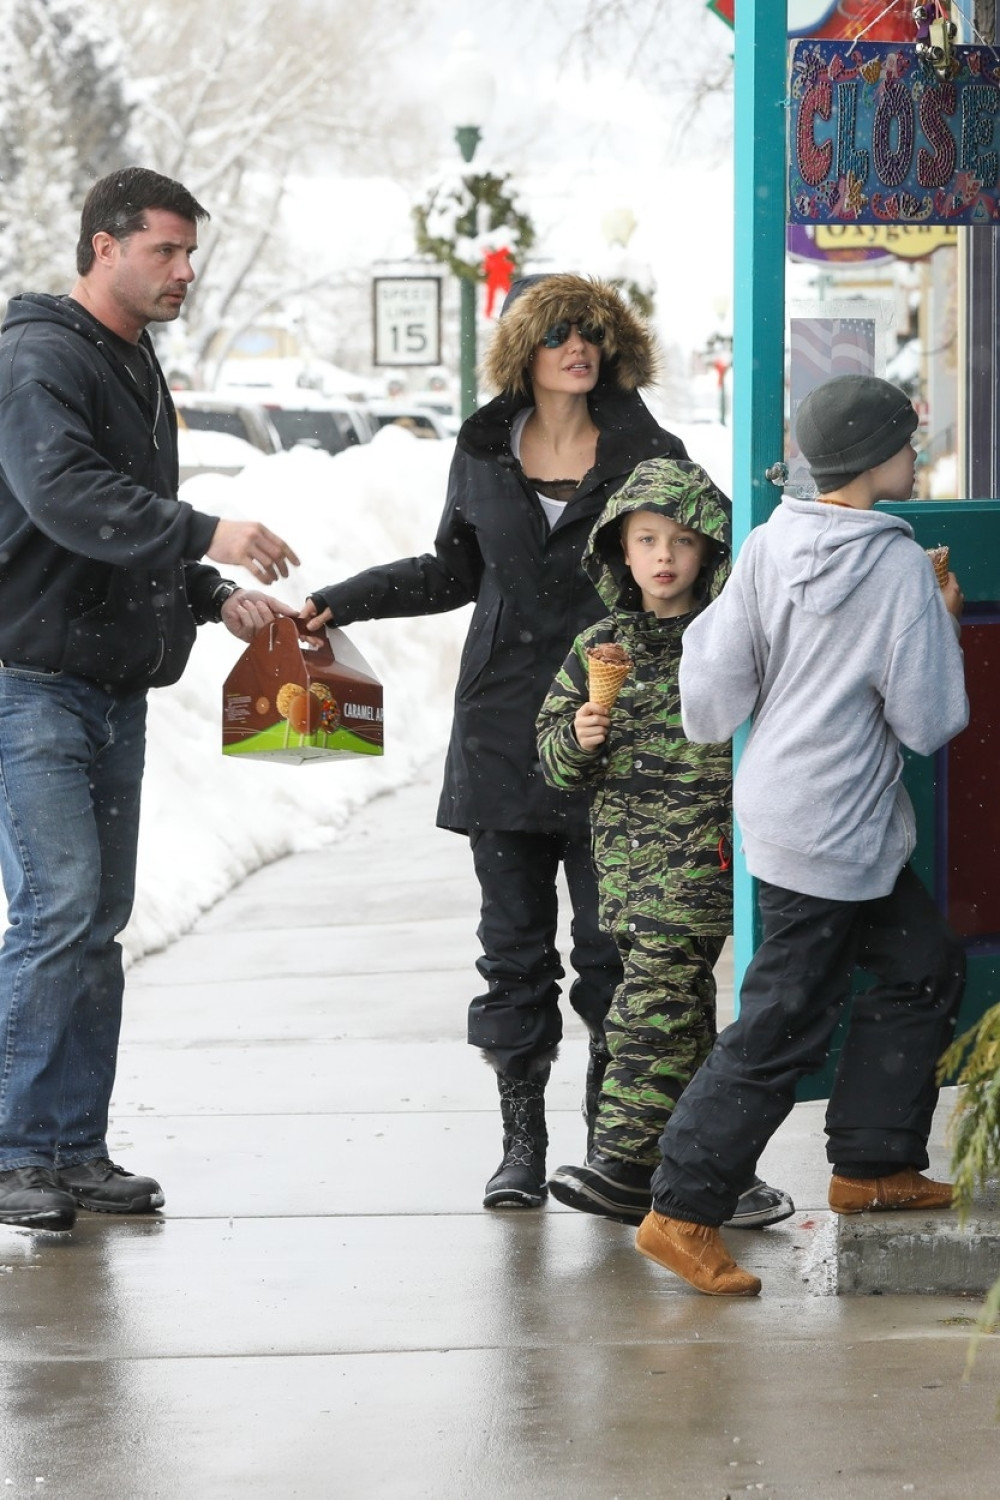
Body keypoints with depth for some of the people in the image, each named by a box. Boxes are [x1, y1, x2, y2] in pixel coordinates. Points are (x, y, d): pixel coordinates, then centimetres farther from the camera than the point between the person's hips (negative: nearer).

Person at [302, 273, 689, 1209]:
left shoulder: (647, 455, 2)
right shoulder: (484, 454, 11)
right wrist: (343, 601, 18)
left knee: (610, 946, -2)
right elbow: (455, 571, 22)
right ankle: (522, 1143, 11)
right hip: (502, 734, 3)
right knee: (514, 945, 5)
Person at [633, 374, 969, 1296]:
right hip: (832, 830, -8)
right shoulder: (899, 566, -17)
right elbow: (928, 721, -13)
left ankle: (871, 1164, 26)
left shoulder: (769, 546, -1)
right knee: (783, 1028, -1)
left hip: (778, 799, 8)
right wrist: (943, 628, 1)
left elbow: (714, 695, -1)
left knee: (924, 968, 20)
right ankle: (683, 1212, 3)